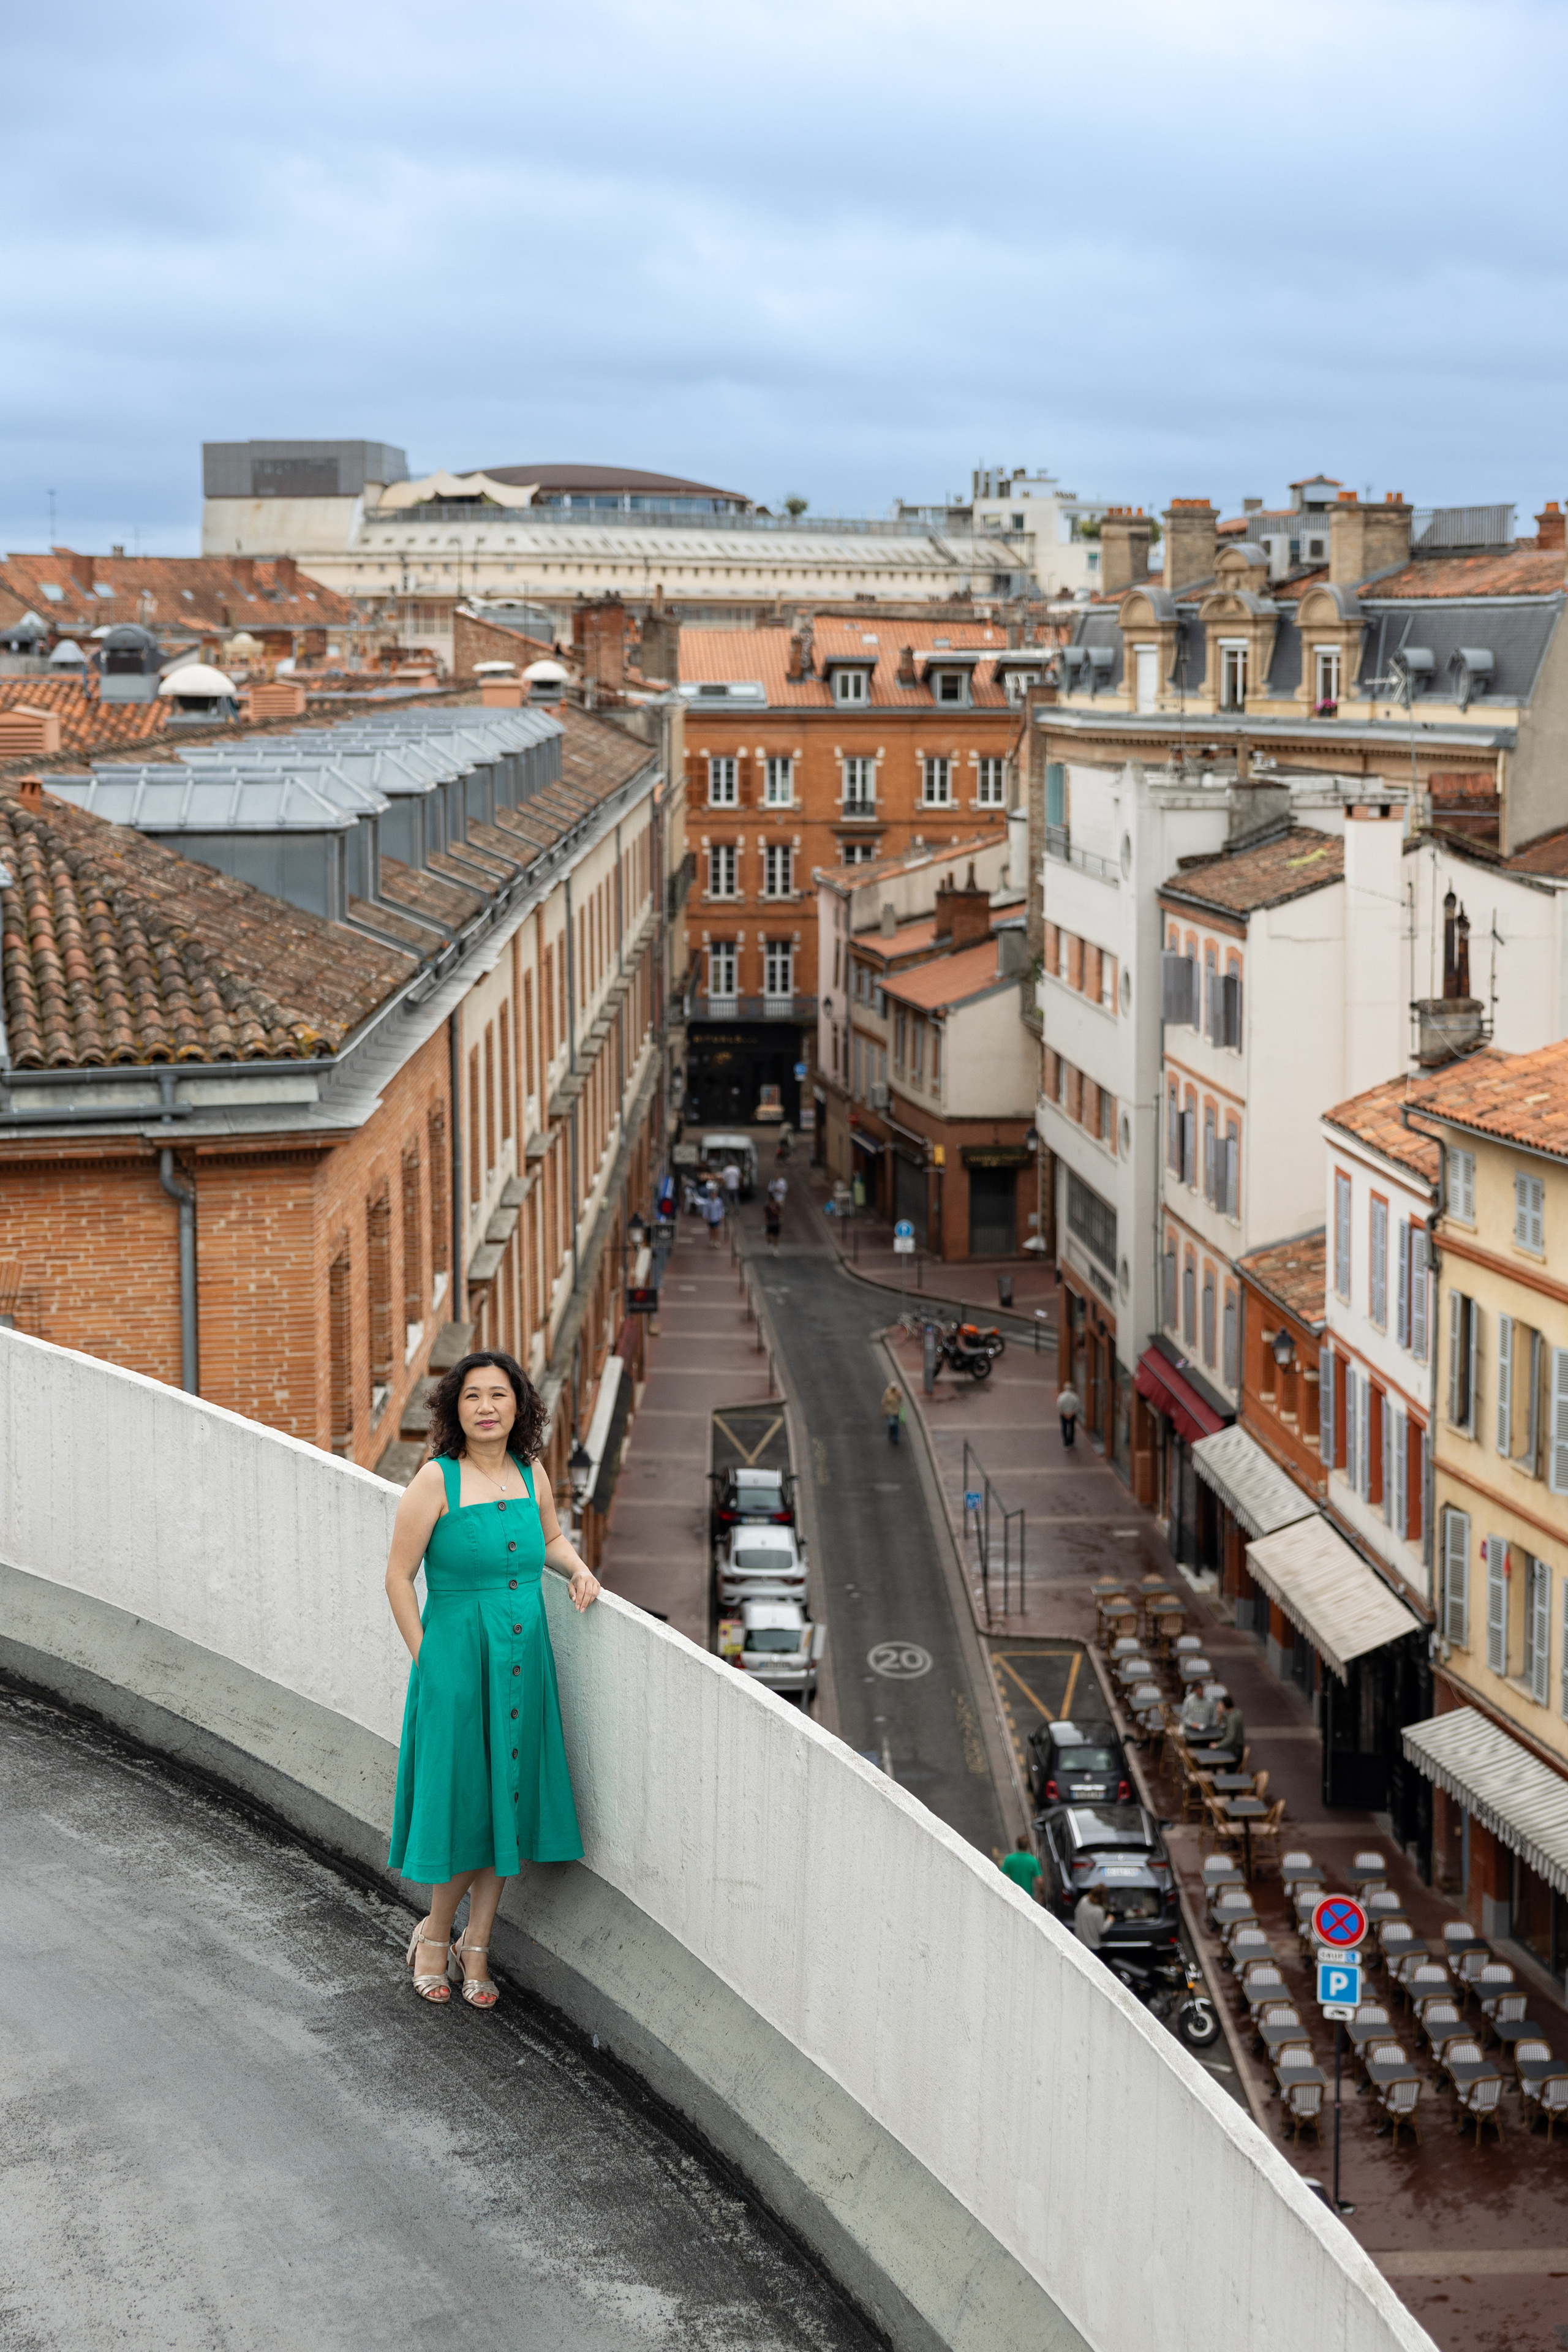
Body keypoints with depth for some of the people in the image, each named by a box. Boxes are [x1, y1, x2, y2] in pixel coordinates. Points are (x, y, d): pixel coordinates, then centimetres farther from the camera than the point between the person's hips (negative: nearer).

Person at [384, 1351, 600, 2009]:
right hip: (456, 1658, -5)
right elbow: (398, 1575, -8)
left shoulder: (531, 1474, 4)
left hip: (523, 1659, 5)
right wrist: (426, 1658, -9)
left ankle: (475, 1948, 24)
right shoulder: (436, 1479, -12)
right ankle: (435, 1931, 27)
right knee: (460, 1800, 3)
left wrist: (578, 1569, 3)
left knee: (506, 1803, 10)